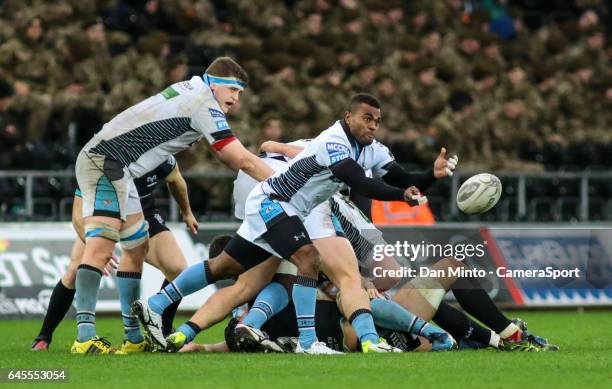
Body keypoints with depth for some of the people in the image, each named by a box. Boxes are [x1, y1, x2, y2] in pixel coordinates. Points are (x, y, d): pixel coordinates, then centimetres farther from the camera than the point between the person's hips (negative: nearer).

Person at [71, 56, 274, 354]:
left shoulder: (191, 92, 18)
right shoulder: (204, 103, -11)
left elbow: (231, 157, 29)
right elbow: (242, 161, -13)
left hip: (120, 172, 11)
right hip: (104, 160, -11)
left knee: (136, 247, 15)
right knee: (100, 248, -21)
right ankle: (85, 336, -31)